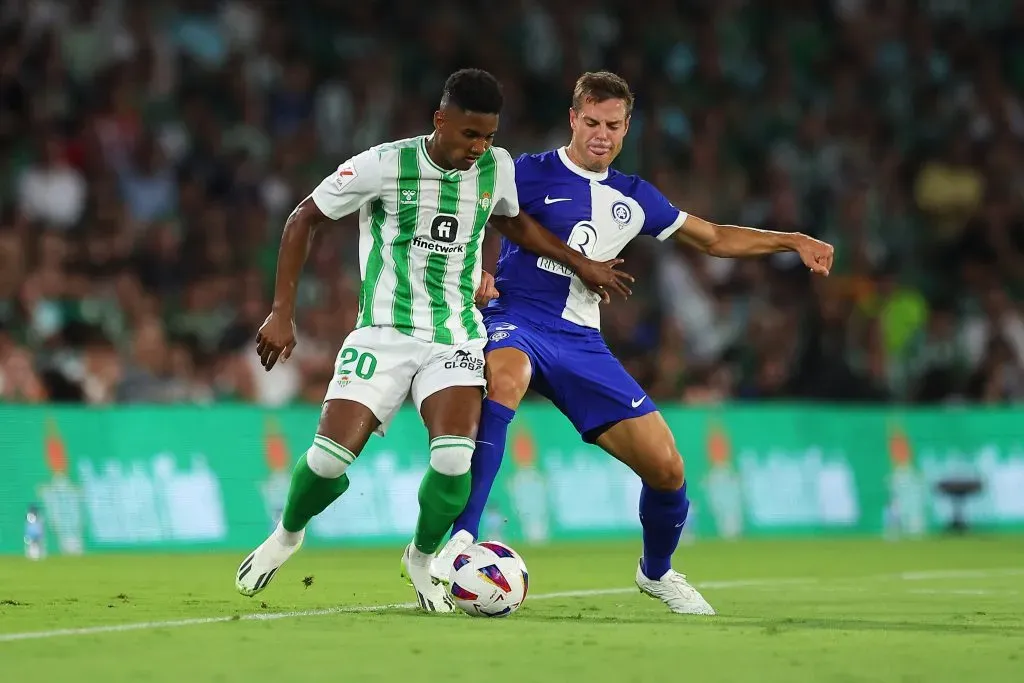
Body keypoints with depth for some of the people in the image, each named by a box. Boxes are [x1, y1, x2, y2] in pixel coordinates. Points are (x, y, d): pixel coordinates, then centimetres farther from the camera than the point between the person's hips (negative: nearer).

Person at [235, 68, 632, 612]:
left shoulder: (496, 167, 0)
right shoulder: (384, 165, -12)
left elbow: (513, 222, 25)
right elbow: (302, 220, -1)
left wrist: (580, 264, 21)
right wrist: (282, 313, -6)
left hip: (455, 338, 2)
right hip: (383, 335, -2)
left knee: (454, 460, -22)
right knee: (329, 459, -13)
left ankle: (421, 558, 8)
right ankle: (287, 535, 22)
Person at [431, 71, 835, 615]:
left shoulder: (633, 198, 15)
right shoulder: (530, 173, -2)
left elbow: (713, 238, 25)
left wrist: (793, 241, 16)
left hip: (580, 341, 5)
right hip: (515, 323, -5)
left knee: (667, 468, -1)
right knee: (505, 379, -44)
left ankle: (656, 571, 31)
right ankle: (460, 540, -44)